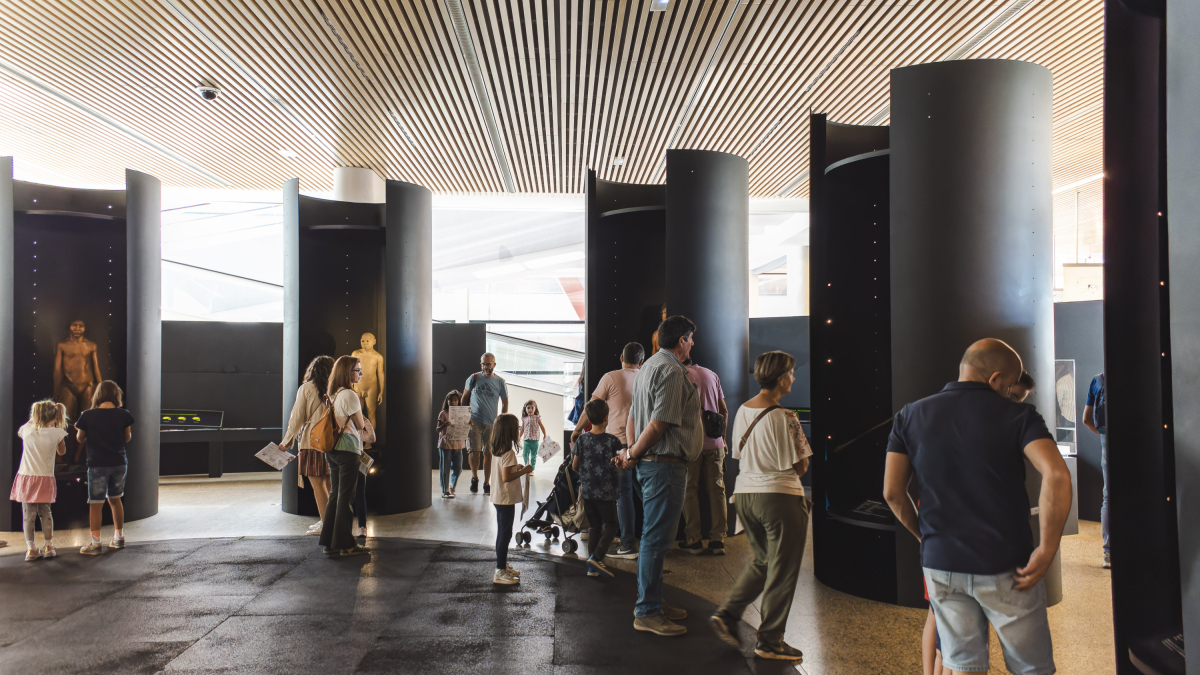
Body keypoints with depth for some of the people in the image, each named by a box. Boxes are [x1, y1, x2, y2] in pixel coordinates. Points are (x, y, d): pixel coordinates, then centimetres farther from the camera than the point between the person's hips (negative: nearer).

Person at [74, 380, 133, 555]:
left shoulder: (88, 416, -9)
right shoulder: (123, 415, -4)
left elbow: (80, 439, 2)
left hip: (97, 464, -3)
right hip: (119, 463, 3)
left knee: (95, 504, 4)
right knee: (115, 499, 19)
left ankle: (95, 543, 5)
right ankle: (119, 537, 26)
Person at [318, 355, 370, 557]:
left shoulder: (332, 395, 11)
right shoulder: (350, 395, -14)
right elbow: (360, 425, -6)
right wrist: (359, 408, 8)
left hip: (332, 449, 8)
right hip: (348, 449, -8)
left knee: (335, 495, 13)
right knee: (345, 497, -2)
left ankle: (329, 542, 17)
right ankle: (345, 544, 4)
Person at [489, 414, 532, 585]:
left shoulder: (498, 450, 8)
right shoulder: (509, 452, -21)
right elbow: (506, 477, -24)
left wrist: (516, 467, 9)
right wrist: (524, 471, -15)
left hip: (499, 498, 10)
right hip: (506, 499, -10)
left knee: (502, 533, 18)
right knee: (505, 534, -1)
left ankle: (503, 566, 29)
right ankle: (500, 572, 5)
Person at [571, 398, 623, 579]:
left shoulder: (581, 440, -1)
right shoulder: (612, 441, -11)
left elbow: (574, 466, 5)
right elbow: (618, 466, -9)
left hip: (587, 491, 4)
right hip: (606, 492, -4)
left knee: (593, 527, 13)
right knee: (610, 525, 7)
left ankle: (593, 567, 15)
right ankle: (596, 557, -11)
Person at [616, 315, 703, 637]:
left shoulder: (650, 365, 17)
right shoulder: (672, 371, -15)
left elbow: (633, 415, 17)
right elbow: (659, 423, -21)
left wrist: (631, 451, 10)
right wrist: (633, 455, -10)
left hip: (650, 463, 11)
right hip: (665, 464, -11)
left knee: (655, 536, 17)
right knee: (656, 538, -5)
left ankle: (651, 602, 27)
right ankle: (646, 613, 2)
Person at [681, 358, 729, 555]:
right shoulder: (712, 375, 12)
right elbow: (724, 410, 13)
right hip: (715, 443, 4)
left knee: (689, 490, 5)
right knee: (717, 489, 7)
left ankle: (693, 540, 6)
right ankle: (718, 540, 8)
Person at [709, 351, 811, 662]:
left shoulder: (742, 411, 4)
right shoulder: (784, 417, -17)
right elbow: (800, 466, -13)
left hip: (744, 493, 7)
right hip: (780, 496, -7)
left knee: (761, 561, 23)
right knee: (782, 570, 7)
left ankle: (727, 614, 13)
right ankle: (769, 641, 16)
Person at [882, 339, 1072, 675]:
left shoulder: (910, 416, 2)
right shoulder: (1017, 415, -7)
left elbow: (893, 492, -1)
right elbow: (1057, 475, -23)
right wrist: (1046, 550, -15)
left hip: (941, 564, 3)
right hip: (1006, 569, -3)